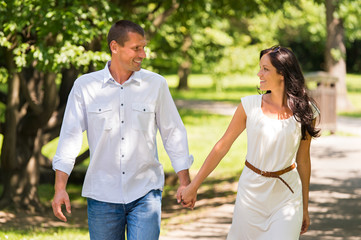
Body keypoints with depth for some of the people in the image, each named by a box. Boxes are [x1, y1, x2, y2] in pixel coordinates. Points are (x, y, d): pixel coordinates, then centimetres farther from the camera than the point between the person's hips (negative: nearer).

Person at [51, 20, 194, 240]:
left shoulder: (156, 85, 2)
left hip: (145, 193, 0)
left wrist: (185, 182, 6)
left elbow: (173, 133, 9)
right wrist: (60, 187, -6)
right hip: (102, 195, 0)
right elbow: (70, 137, 0)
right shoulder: (85, 86, 0)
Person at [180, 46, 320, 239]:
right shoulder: (250, 105, -4)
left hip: (287, 195, 0)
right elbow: (222, 146, 2)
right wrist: (193, 186, 3)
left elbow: (303, 160, 7)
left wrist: (305, 208, 13)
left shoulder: (305, 112, -3)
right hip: (251, 190, 1)